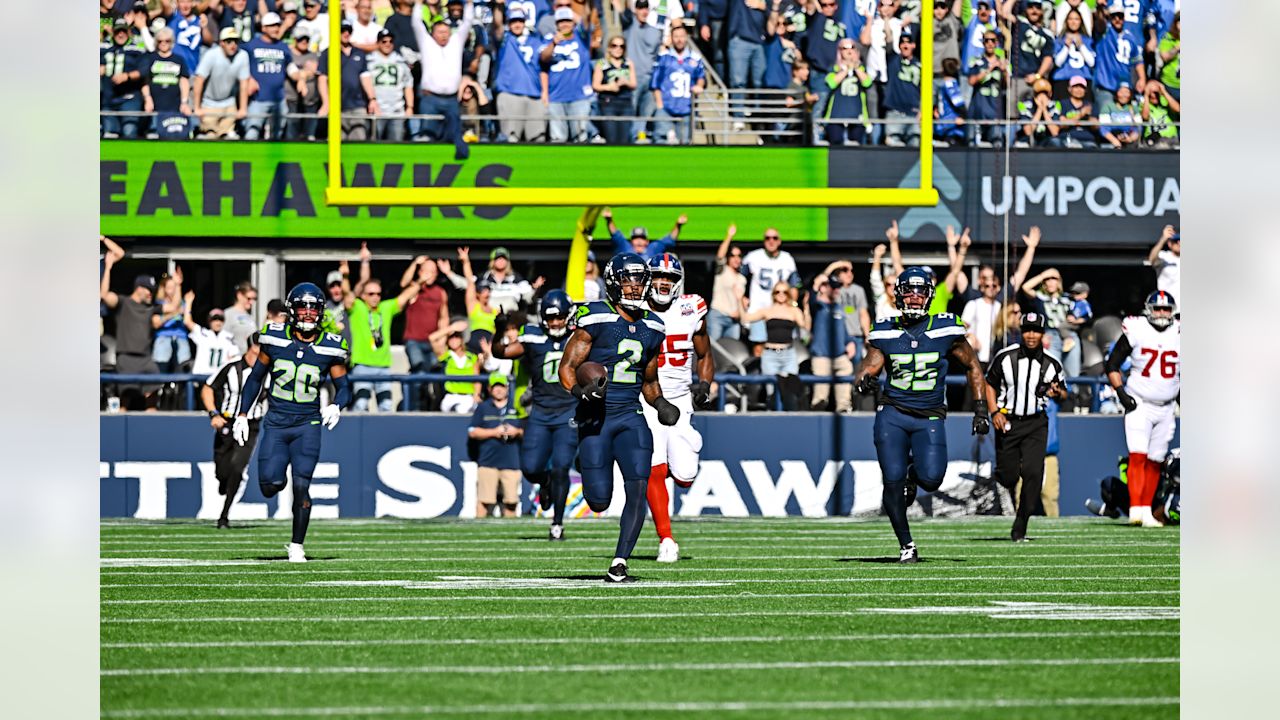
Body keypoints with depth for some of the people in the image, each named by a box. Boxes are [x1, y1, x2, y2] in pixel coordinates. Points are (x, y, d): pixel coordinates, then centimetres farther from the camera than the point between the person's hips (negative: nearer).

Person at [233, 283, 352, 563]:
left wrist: (336, 406, -15)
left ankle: (297, 546, 3)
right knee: (270, 486, -9)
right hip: (275, 423, 1)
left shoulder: (329, 347, -2)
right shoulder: (275, 339, -1)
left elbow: (343, 386, 7)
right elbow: (256, 378, 11)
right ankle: (280, 477, 29)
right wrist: (242, 415, 8)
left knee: (301, 486, -10)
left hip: (307, 424, -1)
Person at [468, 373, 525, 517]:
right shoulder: (483, 408, 9)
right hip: (488, 461, -2)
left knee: (510, 502, -1)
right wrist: (494, 432, -7)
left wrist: (517, 432, -7)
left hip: (511, 461, 2)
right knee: (484, 501, -9)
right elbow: (472, 432, 4)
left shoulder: (516, 408, 13)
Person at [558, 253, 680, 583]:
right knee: (599, 503, -7)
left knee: (638, 489, -14)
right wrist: (580, 391, -27)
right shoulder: (596, 319, -8)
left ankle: (618, 566, -6)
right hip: (595, 417, -4)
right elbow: (567, 367, -7)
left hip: (630, 417, 4)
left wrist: (660, 403, 3)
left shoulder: (652, 328, 10)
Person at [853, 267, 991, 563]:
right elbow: (868, 368, 2)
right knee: (893, 481, -8)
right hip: (892, 413, 1)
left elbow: (972, 367, 10)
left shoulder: (946, 330, -1)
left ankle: (913, 473, 23)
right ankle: (906, 545, 8)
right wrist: (864, 381, -24)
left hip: (929, 418, -1)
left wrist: (980, 411, 7)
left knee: (930, 479, -16)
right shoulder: (885, 333, 2)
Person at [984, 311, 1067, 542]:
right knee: (1007, 475, 0)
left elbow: (1064, 393, 11)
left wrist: (1057, 393, -13)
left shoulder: (1051, 365, -1)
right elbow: (990, 384, 6)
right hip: (1007, 422, 0)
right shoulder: (1005, 358, -5)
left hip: (1036, 423, 0)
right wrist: (995, 412, -7)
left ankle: (1019, 528, -6)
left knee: (1033, 473, -14)